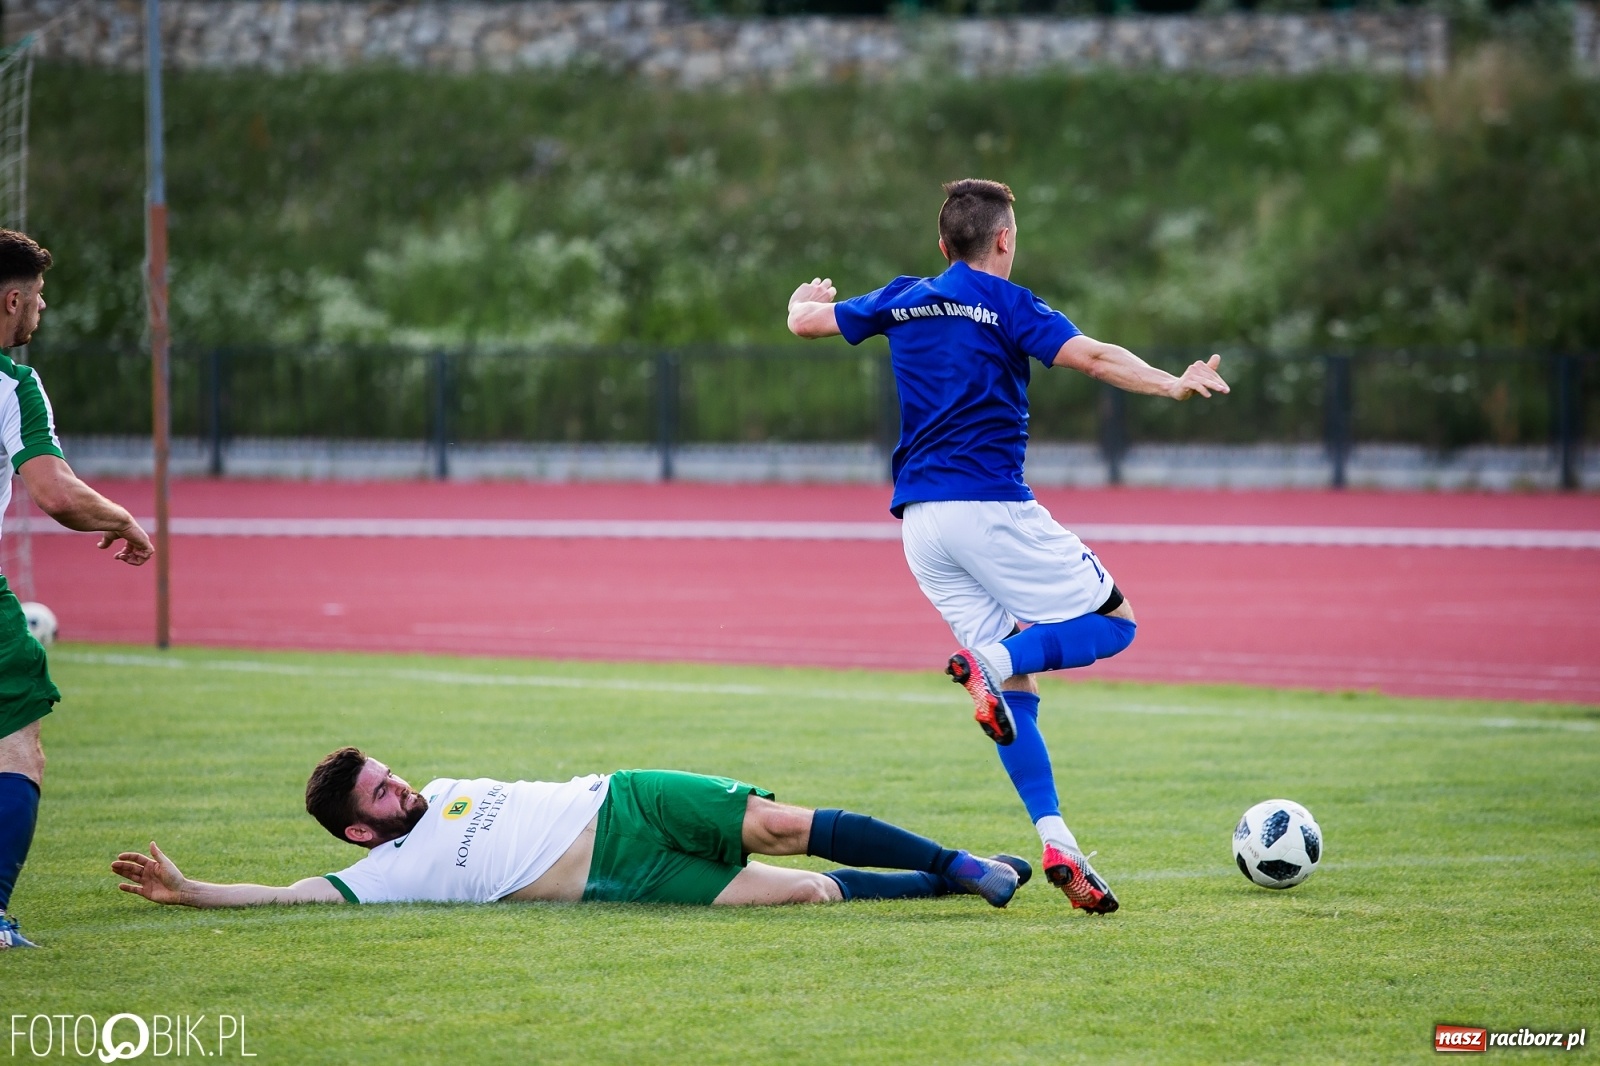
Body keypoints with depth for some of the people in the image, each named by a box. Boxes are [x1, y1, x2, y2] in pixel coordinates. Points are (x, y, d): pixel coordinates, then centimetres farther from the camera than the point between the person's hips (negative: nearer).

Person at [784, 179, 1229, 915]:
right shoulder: (1005, 303, -1)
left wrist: (809, 298, 46)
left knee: (1013, 688, 7)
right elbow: (1091, 357, -15)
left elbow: (805, 321, 25)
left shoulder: (903, 301, 14)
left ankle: (1057, 842, -6)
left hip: (918, 519, 6)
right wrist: (1171, 386, -17)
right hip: (988, 508, -6)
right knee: (1112, 621, 3)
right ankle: (991, 660, -21)